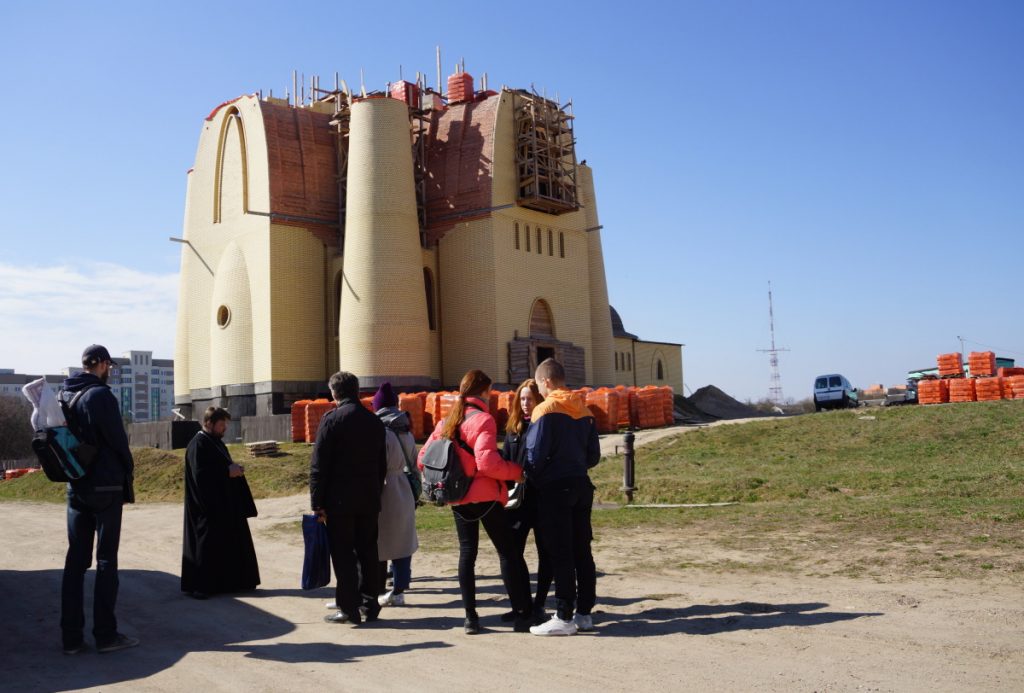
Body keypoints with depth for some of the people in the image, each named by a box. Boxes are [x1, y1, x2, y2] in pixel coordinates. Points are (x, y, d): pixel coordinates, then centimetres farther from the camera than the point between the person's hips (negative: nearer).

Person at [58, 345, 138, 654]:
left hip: (76, 488, 7)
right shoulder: (100, 395, -13)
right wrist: (128, 473, 2)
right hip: (106, 487, -6)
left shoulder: (63, 395, 9)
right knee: (106, 561, 0)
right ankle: (105, 634, 4)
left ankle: (71, 635, 11)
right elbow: (118, 440, -13)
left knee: (75, 559, 9)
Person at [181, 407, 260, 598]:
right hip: (208, 505, -10)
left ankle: (229, 583, 19)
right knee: (206, 545, -5)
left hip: (225, 505, 10)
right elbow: (200, 474, -23)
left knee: (229, 543, 11)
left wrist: (234, 468, 3)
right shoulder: (198, 445, -14)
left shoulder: (217, 443, 14)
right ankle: (197, 587, 3)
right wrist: (228, 471, -19)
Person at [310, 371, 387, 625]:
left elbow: (318, 465, -11)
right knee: (368, 552, 12)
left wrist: (317, 502, -7)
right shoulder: (375, 421, 9)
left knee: (343, 554, 2)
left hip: (340, 500, -5)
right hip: (370, 499, 5)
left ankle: (349, 608, 4)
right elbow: (382, 464, 14)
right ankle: (370, 605, 17)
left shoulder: (332, 419, -8)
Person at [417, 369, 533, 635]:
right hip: (486, 496, -6)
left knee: (467, 553, 12)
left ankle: (470, 617, 11)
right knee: (508, 552, 2)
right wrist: (516, 472, -10)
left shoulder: (446, 421, 8)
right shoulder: (482, 419, -13)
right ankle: (522, 614, 3)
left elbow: (423, 460, 9)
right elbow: (487, 462, -23)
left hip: (458, 499, 6)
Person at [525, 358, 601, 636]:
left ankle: (564, 617, 0)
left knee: (559, 554, -3)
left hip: (554, 488, -7)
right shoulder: (584, 411, 9)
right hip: (582, 486, 7)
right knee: (582, 551, 11)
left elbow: (535, 455, -14)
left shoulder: (546, 410, -12)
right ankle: (584, 612, 18)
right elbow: (594, 456, 11)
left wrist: (532, 478, 2)